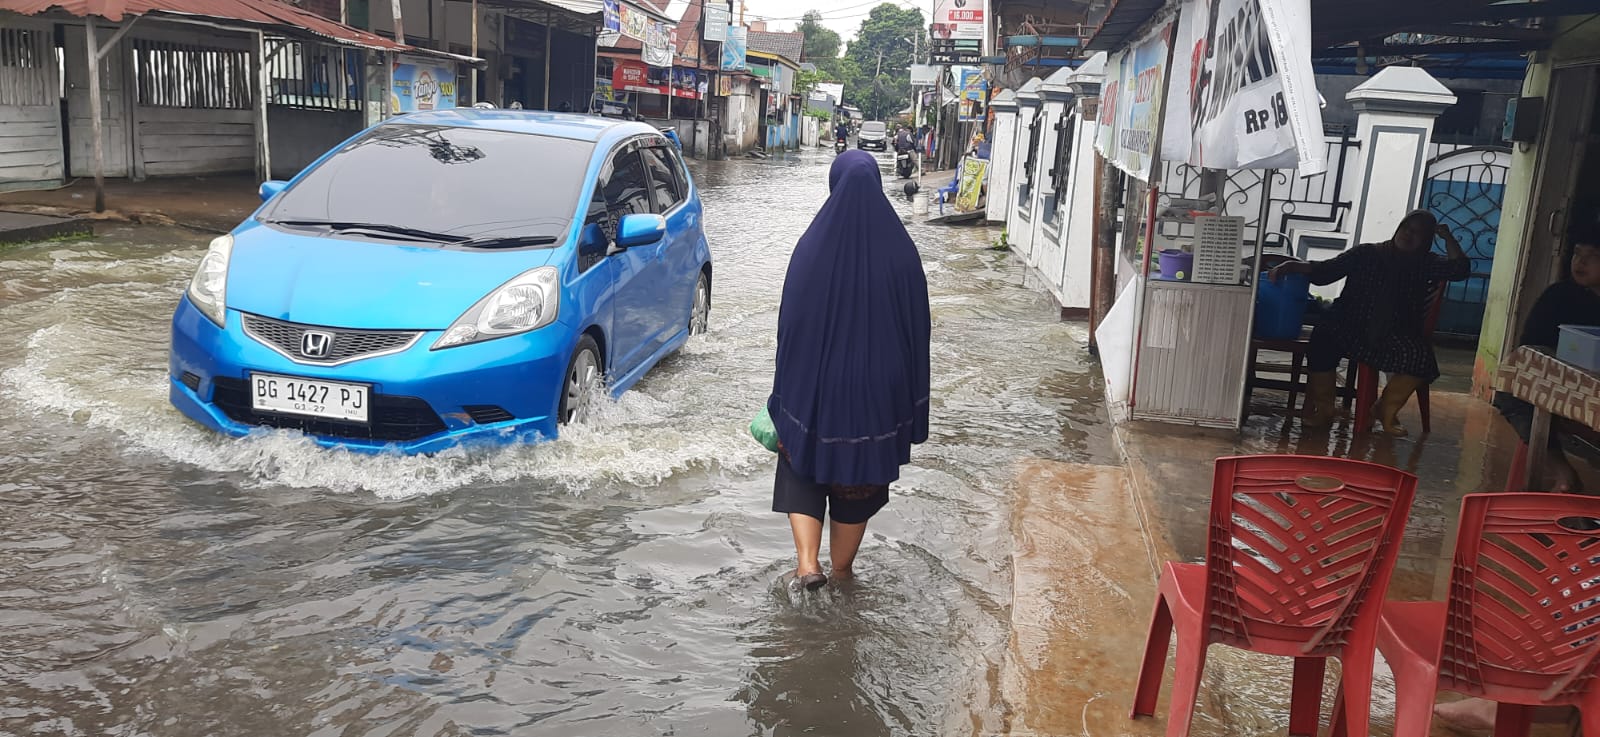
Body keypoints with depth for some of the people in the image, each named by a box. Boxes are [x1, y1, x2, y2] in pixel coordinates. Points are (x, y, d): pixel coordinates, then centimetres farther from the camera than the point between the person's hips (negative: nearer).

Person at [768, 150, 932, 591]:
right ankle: (842, 570, 29)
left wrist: (785, 392, 1)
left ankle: (808, 562, 4)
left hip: (815, 381, -1)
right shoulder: (900, 249, -8)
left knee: (803, 465, 18)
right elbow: (917, 323, -2)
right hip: (875, 386, 2)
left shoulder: (813, 244, -13)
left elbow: (791, 320, -9)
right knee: (859, 475, 17)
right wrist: (907, 398, 9)